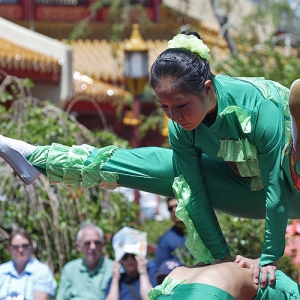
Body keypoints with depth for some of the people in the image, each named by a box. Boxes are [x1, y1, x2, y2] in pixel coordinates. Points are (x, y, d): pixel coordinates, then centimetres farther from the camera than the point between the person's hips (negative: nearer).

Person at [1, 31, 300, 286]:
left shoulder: (257, 105, -35)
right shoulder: (181, 128, -15)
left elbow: (275, 186, -29)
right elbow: (192, 194, -8)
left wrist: (269, 259, -24)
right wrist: (220, 257, -7)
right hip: (251, 190, 5)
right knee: (142, 163, 1)